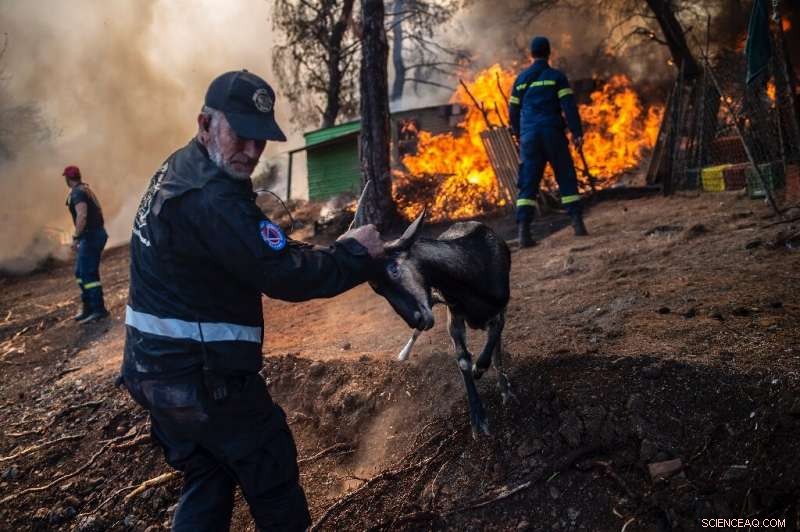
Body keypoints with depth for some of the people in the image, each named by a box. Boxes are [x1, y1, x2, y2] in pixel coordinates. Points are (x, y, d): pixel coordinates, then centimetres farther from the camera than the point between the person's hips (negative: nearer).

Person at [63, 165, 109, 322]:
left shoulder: (77, 193, -14)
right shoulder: (86, 190, 16)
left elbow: (82, 216, -27)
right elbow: (97, 211, 22)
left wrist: (75, 237, -23)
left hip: (90, 236, -10)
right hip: (95, 234, 10)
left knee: (88, 274, -9)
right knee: (80, 272, 15)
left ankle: (98, 309, -8)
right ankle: (87, 306, 20)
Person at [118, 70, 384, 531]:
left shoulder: (179, 171, 8)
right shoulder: (213, 198, -25)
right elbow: (284, 276, -27)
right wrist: (354, 254, -14)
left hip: (153, 368, 10)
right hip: (201, 377, -10)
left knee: (206, 480, 22)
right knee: (271, 475, 10)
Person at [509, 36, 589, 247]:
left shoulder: (521, 79, 13)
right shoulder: (556, 76, 3)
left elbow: (513, 111, 17)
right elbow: (569, 106, -7)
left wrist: (519, 135, 30)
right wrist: (577, 132, -7)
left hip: (529, 135, 3)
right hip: (552, 132, -2)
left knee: (528, 183, 1)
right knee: (566, 177, 6)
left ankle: (523, 230, -10)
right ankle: (577, 222, 0)